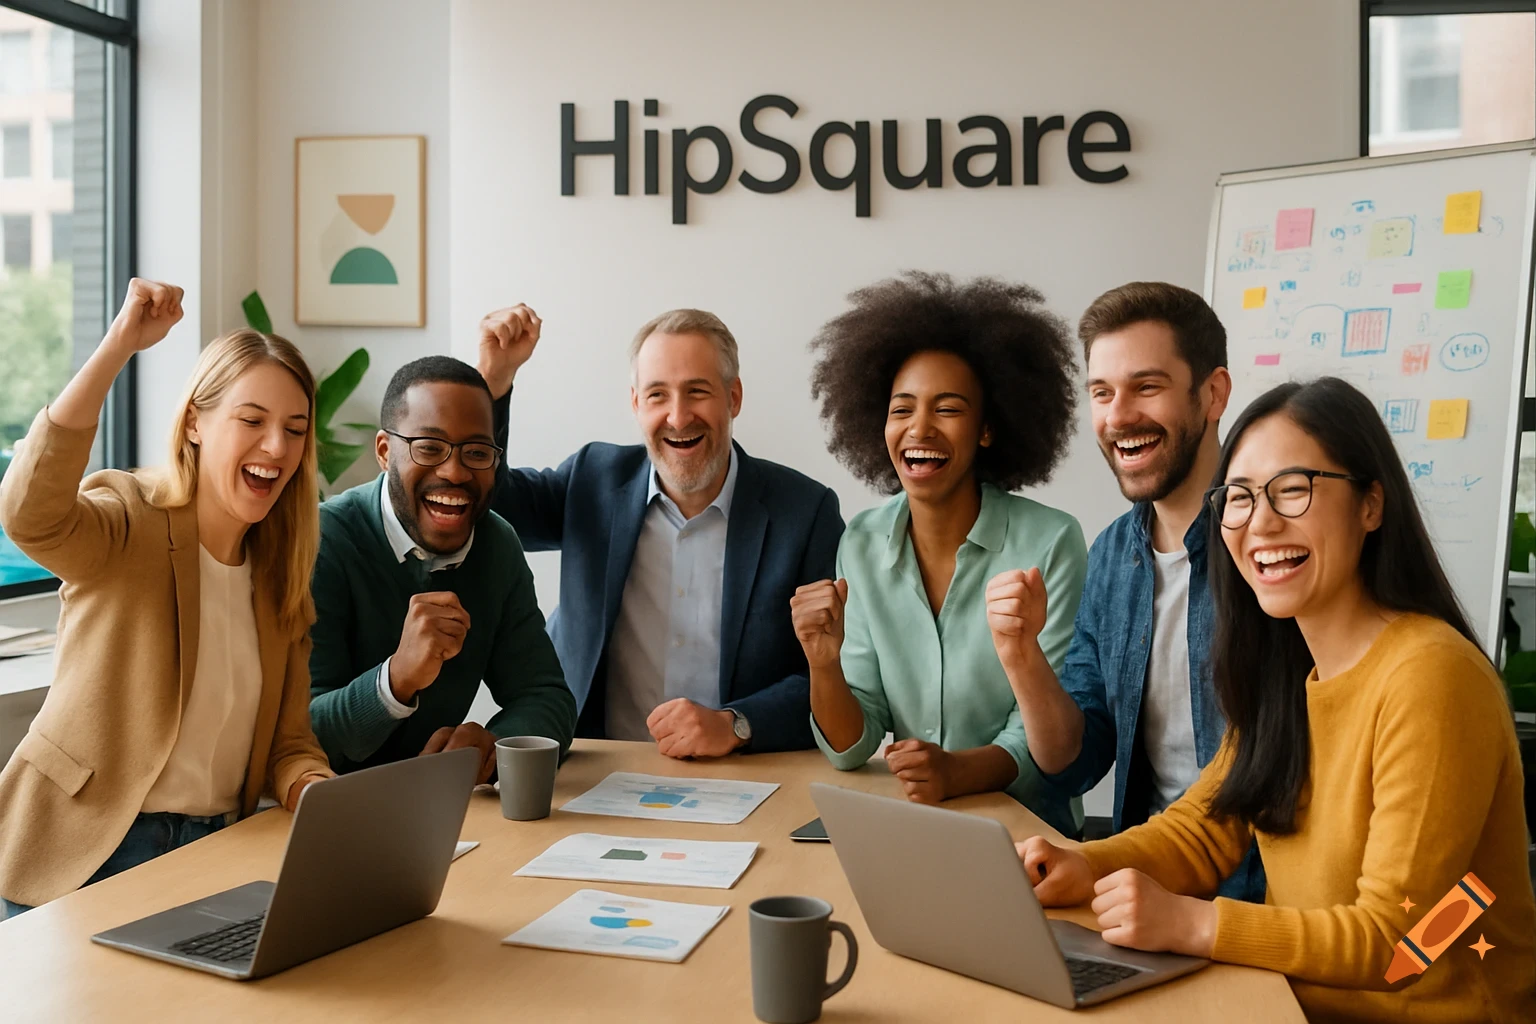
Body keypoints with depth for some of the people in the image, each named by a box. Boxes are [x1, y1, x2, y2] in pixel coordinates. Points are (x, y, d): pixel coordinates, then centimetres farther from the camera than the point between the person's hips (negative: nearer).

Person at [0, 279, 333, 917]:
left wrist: (320, 794, -16)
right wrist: (121, 343, -35)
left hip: (214, 855, 5)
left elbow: (289, 741, 7)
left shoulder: (280, 578, 8)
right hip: (82, 857, -4)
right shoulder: (127, 524, -9)